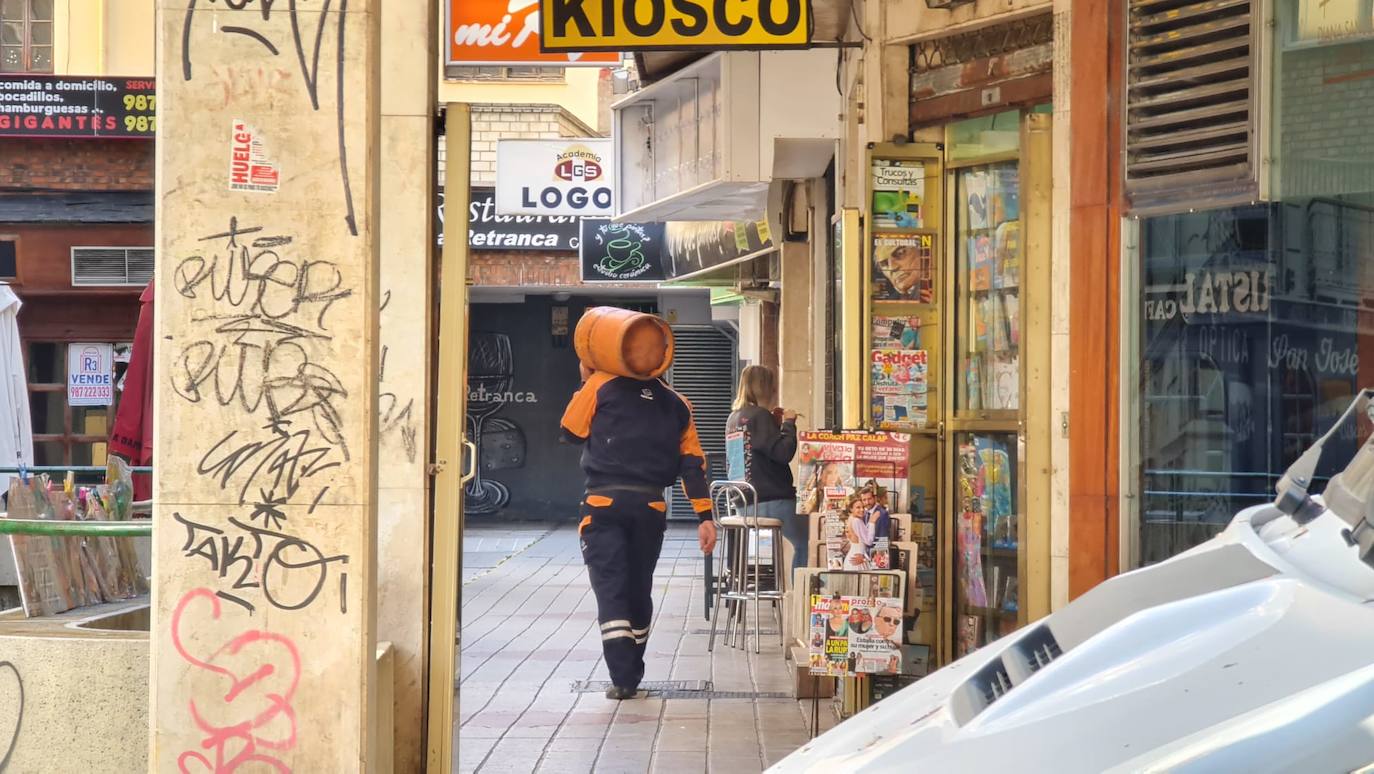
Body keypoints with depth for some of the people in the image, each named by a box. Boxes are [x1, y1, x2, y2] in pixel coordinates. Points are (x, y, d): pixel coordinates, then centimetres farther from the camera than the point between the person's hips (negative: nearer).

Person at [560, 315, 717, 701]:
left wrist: (584, 384, 18)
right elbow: (692, 462, 5)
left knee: (610, 591, -4)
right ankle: (632, 675, 24)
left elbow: (571, 431, 8)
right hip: (651, 507, 3)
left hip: (604, 503, -3)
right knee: (639, 591, 15)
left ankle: (622, 678, -15)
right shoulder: (675, 404, 9)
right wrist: (704, 517, 5)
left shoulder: (600, 386, -2)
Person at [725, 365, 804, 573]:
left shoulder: (733, 418, 13)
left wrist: (775, 424, 17)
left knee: (803, 546, 17)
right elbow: (784, 452, -21)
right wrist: (789, 423, -6)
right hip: (772, 500, -9)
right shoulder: (759, 416, -13)